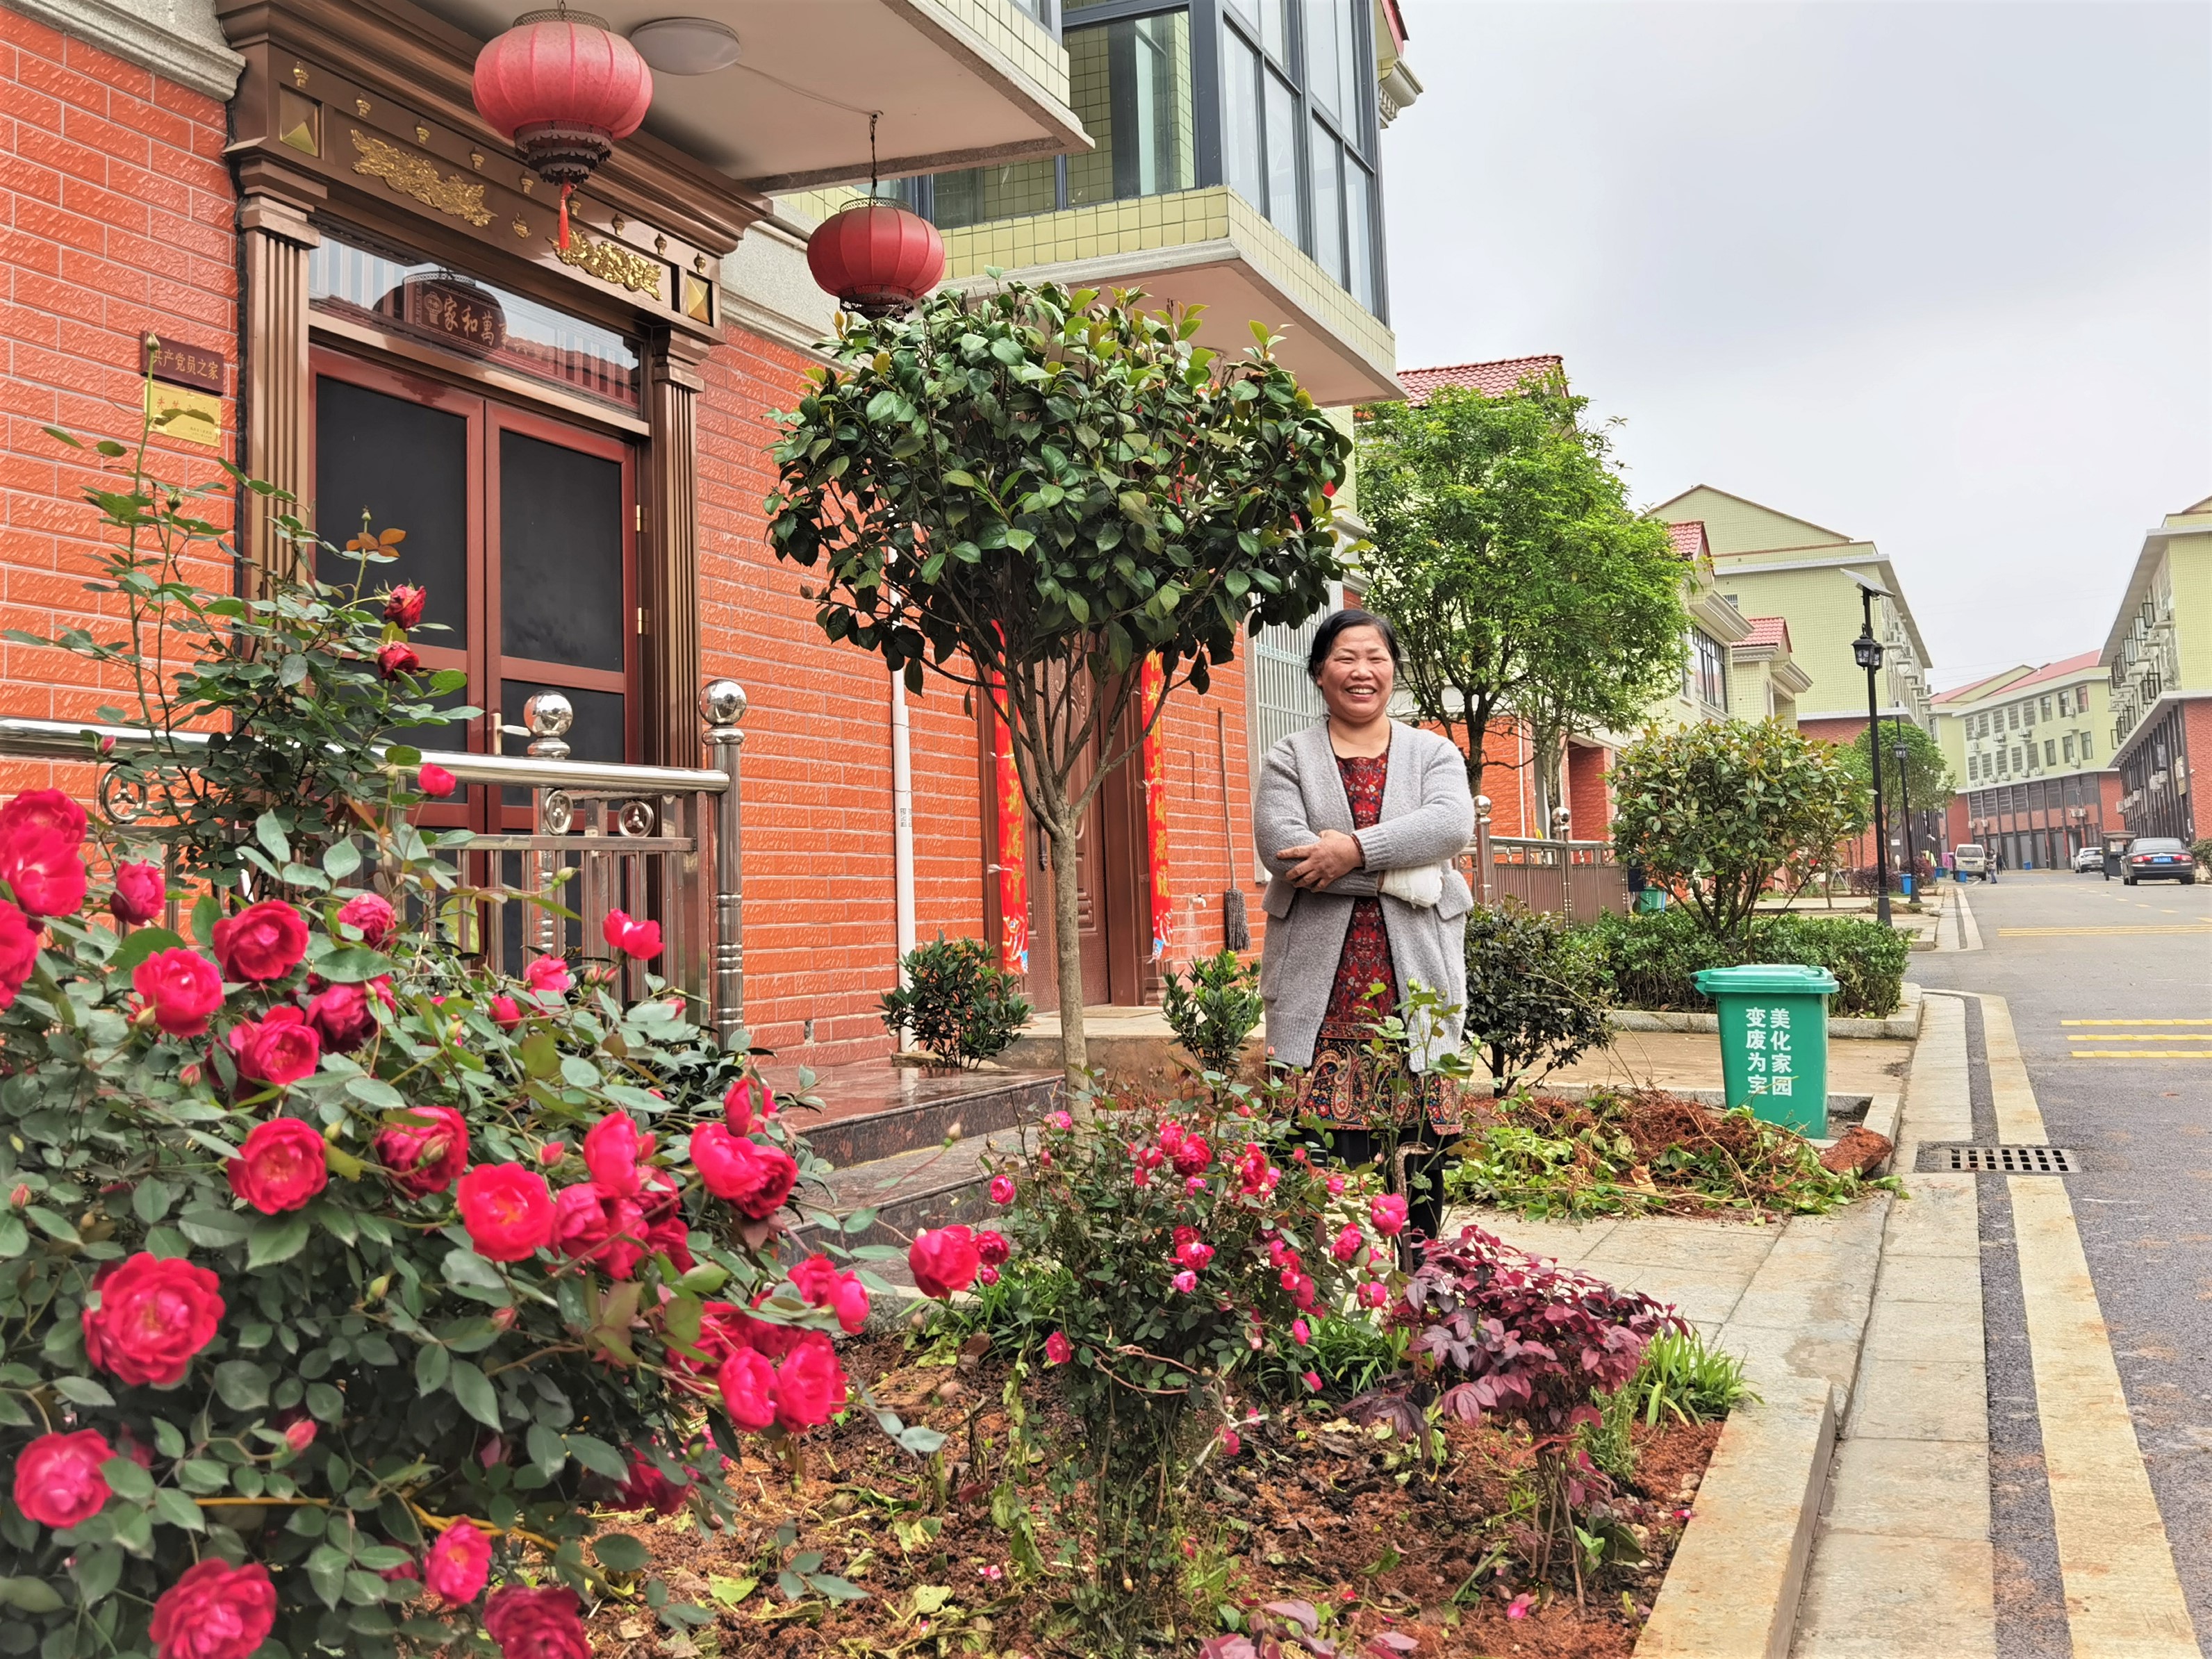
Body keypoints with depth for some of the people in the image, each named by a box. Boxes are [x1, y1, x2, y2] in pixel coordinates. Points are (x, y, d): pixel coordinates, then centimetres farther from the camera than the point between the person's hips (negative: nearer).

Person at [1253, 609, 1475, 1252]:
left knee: (1419, 1150, 1)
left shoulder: (1434, 753, 15)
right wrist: (1402, 874, -12)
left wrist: (1354, 849, -16)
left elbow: (1452, 824, -6)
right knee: (1330, 1158, -6)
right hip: (1320, 989, -1)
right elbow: (1281, 846, -8)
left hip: (1415, 986, 1)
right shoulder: (1288, 760, 11)